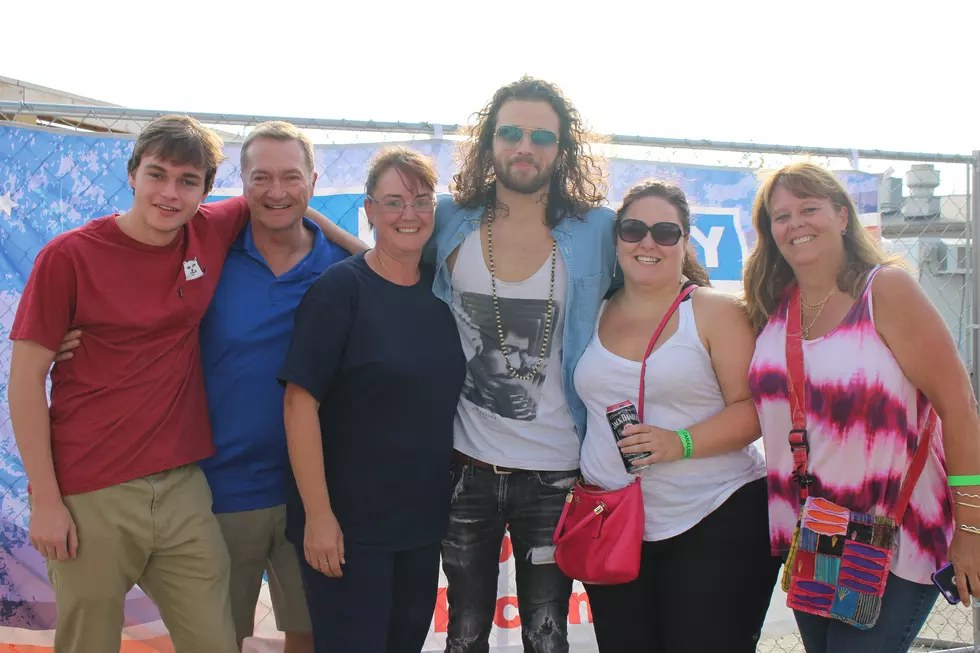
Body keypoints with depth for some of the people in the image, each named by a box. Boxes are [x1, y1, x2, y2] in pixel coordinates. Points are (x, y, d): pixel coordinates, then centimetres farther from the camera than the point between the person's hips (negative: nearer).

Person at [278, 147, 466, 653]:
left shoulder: (441, 289, 4)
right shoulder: (339, 288, -12)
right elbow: (300, 402, -16)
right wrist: (318, 515, -18)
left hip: (425, 519, 6)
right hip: (348, 526, -6)